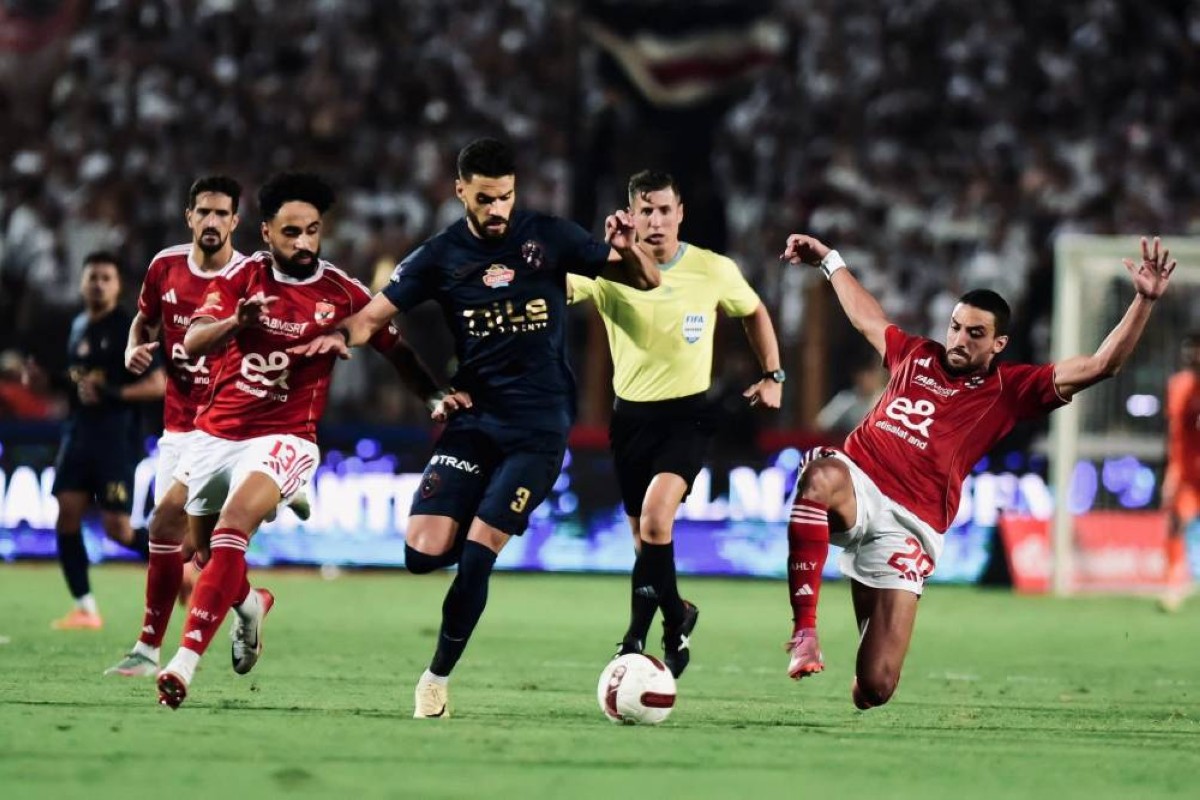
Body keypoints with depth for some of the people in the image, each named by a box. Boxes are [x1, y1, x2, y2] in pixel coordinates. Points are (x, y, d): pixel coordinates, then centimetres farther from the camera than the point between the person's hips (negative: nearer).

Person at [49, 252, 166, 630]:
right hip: (79, 432, 7)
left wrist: (112, 394, -22)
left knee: (116, 528, -10)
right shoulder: (78, 328, 14)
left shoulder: (129, 329, -8)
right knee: (66, 515, -5)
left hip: (117, 438, -7)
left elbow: (158, 385, -12)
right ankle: (85, 609, -1)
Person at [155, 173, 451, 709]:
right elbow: (192, 343, -14)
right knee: (207, 550, 16)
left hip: (283, 439, -3)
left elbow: (396, 350, 9)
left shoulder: (342, 292, -3)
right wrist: (234, 322, -35)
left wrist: (436, 398, -6)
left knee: (235, 522, -29)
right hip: (214, 434, 3)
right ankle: (250, 603, 52)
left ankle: (186, 660, -35)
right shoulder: (242, 276, -2)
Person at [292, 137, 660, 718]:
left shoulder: (550, 238, -2)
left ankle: (438, 678, 5)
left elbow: (646, 281, 3)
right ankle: (486, 536, 24)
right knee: (423, 553, -11)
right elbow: (377, 313, 3)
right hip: (474, 417, 2)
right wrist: (341, 335, -20)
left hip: (539, 425, -2)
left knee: (475, 555, -12)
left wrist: (625, 251, -20)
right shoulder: (441, 256, 2)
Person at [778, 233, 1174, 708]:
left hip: (907, 526, -2)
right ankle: (804, 631, -39)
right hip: (855, 486, 2)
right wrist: (829, 261, 46)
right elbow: (867, 318, 39)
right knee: (819, 475, -40)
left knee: (873, 691, -12)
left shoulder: (1009, 389, 8)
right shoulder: (916, 355, 17)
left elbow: (1100, 366, 0)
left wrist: (1144, 301, -10)